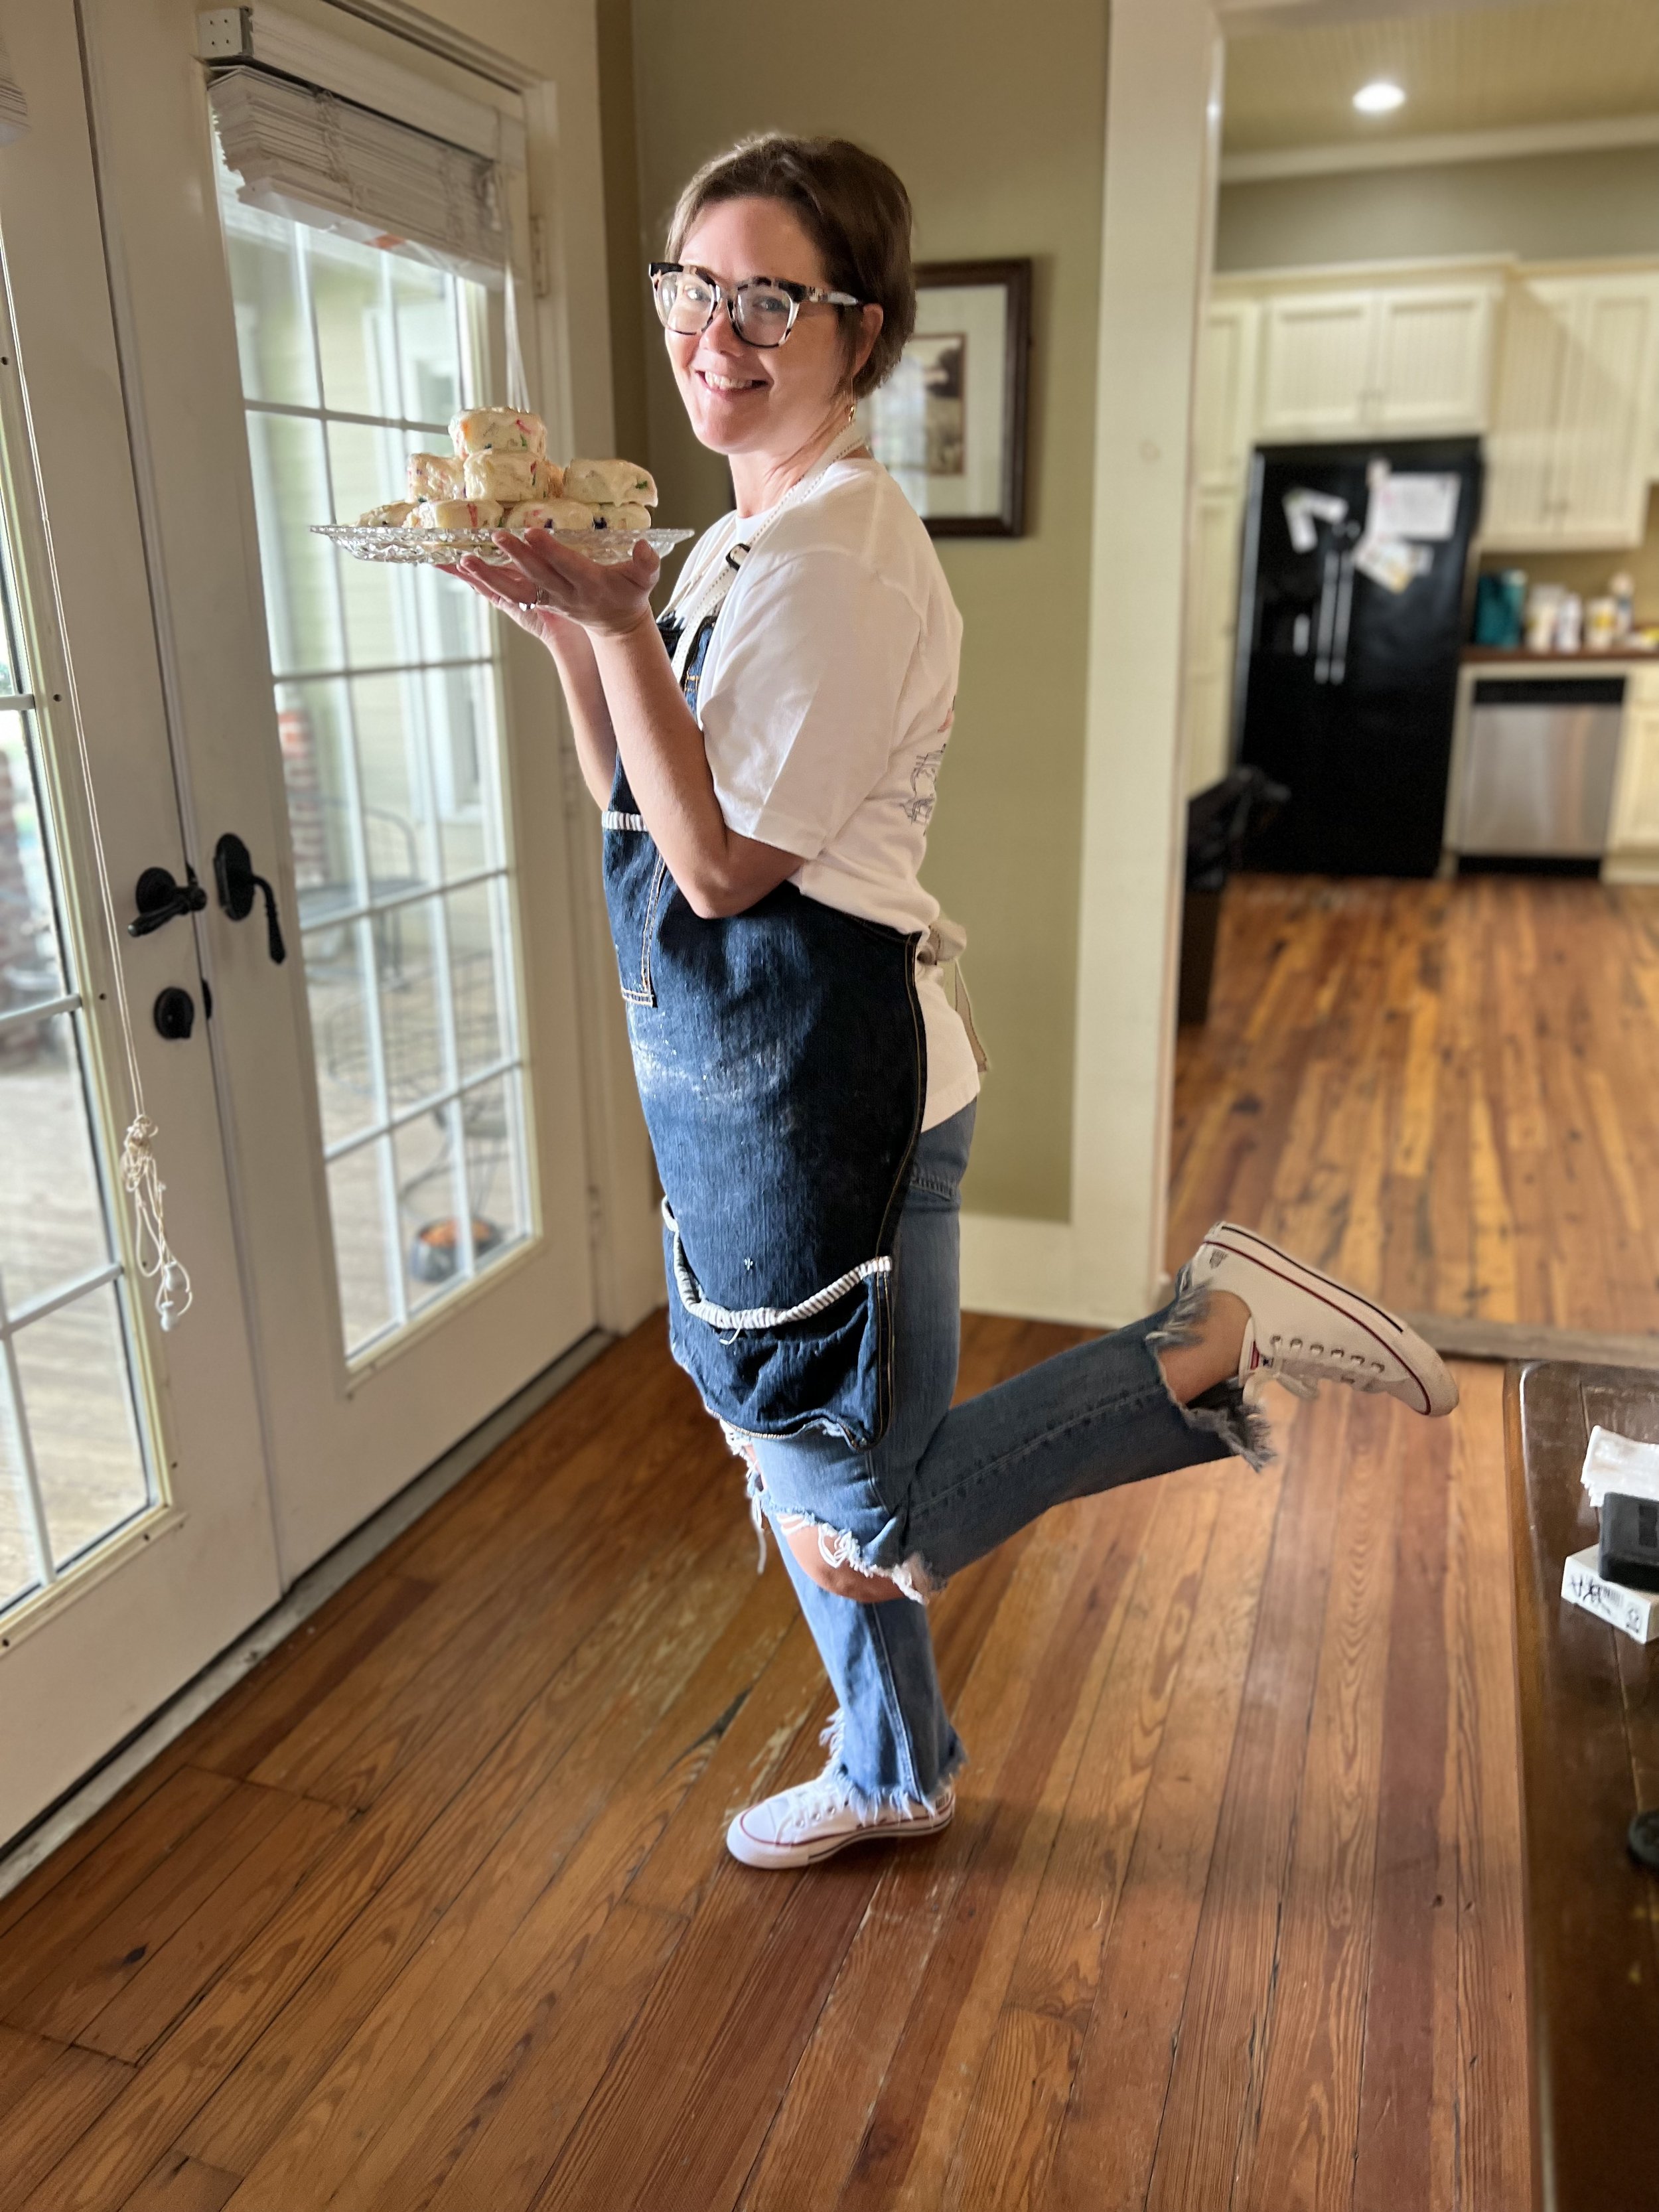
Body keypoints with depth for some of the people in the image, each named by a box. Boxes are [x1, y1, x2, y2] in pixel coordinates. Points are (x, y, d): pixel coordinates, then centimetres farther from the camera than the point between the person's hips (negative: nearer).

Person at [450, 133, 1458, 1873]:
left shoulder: (839, 557, -17)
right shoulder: (747, 542, 12)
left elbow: (723, 861, -21)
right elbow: (642, 814, 12)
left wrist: (616, 620, -19)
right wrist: (562, 629, 1)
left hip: (824, 1091, -9)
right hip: (751, 1084, 9)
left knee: (869, 1529, 2)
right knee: (797, 1470, 22)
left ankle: (1222, 1338, 8)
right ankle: (893, 1773, 44)